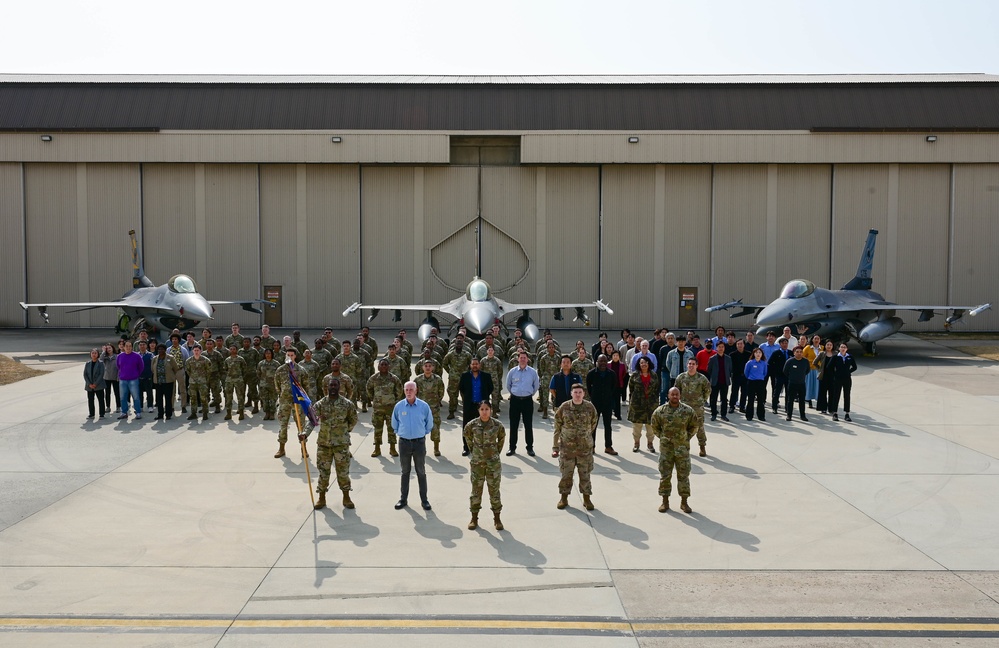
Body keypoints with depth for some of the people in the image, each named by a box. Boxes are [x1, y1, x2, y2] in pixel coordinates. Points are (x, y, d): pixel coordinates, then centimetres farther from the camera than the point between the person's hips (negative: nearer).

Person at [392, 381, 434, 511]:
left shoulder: (424, 406, -9)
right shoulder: (398, 406, -5)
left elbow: (429, 424, 5)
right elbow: (394, 423, 11)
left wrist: (422, 433, 6)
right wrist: (400, 432, 10)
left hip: (419, 442, -1)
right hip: (404, 442, 1)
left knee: (421, 472, 7)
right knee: (405, 471, 12)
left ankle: (424, 499, 15)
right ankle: (403, 498, 21)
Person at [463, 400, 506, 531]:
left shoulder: (497, 425, -10)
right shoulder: (472, 425, -9)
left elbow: (502, 438, 9)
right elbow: (467, 436, 11)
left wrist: (497, 451, 8)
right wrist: (473, 449, 10)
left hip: (493, 462, -1)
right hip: (477, 462, 1)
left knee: (494, 490, 7)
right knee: (476, 490, 9)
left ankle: (497, 519, 20)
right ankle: (474, 518, 21)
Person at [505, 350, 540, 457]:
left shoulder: (533, 372, -3)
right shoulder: (512, 372, -1)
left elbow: (536, 386, 11)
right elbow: (508, 385, 14)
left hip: (527, 400, -1)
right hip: (515, 400, 1)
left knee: (528, 425, 4)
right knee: (513, 425, 4)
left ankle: (530, 447, 13)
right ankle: (512, 448, 12)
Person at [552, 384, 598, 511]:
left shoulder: (590, 407, -5)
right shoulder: (564, 408, -6)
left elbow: (593, 424, 11)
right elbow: (557, 429, -1)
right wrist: (555, 447, -1)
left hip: (585, 448, 0)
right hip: (567, 447, 0)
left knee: (585, 474, 8)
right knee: (566, 474, 7)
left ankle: (586, 499, 21)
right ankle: (564, 498, 22)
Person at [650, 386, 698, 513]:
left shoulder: (688, 411, -3)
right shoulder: (660, 411, -3)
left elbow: (694, 426, 11)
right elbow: (654, 427, 11)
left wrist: (687, 437, 4)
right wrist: (662, 437, 5)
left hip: (682, 448, 0)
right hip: (666, 448, 0)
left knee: (683, 475, 5)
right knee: (665, 475, 4)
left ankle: (684, 502, 16)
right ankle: (665, 502, 15)